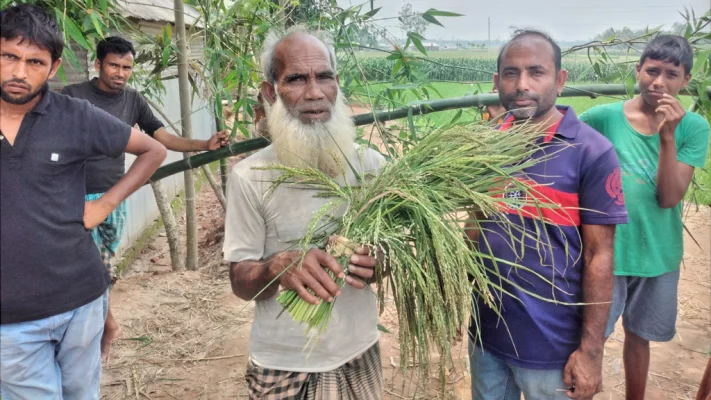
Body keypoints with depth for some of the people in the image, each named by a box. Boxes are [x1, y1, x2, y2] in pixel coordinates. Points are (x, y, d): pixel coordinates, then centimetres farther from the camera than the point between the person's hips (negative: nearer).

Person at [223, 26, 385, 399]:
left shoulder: (369, 164, -6)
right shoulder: (249, 176, -14)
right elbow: (240, 281, -9)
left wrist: (374, 264, -21)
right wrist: (279, 266, -30)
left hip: (358, 355, 3)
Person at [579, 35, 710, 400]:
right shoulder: (603, 117, -11)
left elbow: (669, 197, -13)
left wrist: (667, 136, -23)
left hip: (658, 256, 2)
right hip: (606, 251, -2)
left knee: (638, 336, 21)